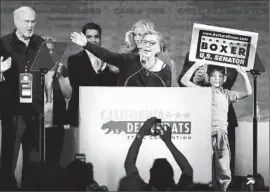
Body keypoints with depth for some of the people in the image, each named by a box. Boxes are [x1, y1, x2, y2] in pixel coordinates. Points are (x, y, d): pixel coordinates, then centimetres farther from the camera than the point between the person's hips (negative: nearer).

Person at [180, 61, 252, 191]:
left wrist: (244, 75, -4)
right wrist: (196, 66, -4)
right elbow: (184, 81, 0)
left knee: (224, 174, -4)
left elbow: (248, 92, 6)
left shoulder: (226, 94, 13)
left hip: (221, 135, 1)